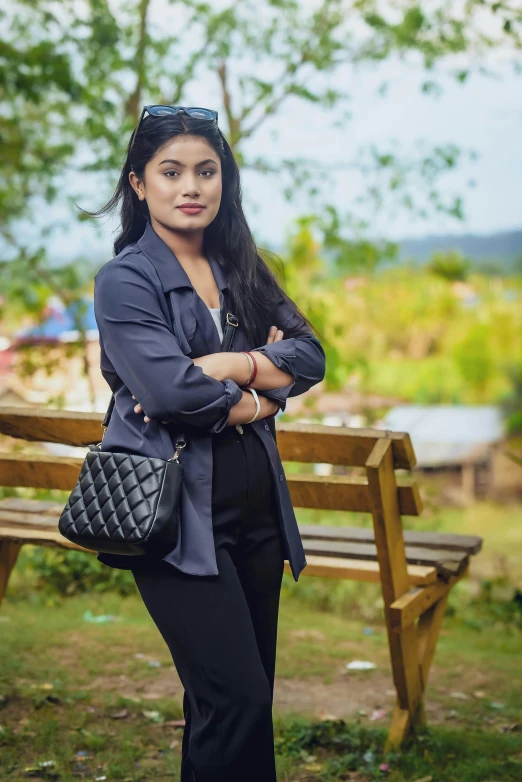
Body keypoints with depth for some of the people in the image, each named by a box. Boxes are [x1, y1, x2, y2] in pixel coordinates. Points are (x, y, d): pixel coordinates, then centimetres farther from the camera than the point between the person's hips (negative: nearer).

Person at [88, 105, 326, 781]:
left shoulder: (240, 269, 13)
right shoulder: (124, 280, -5)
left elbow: (310, 357, 3)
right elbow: (171, 390, -18)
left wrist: (235, 365, -13)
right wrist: (254, 400, -3)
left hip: (255, 504, 6)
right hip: (177, 510, -6)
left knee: (247, 695, 12)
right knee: (235, 698, -10)